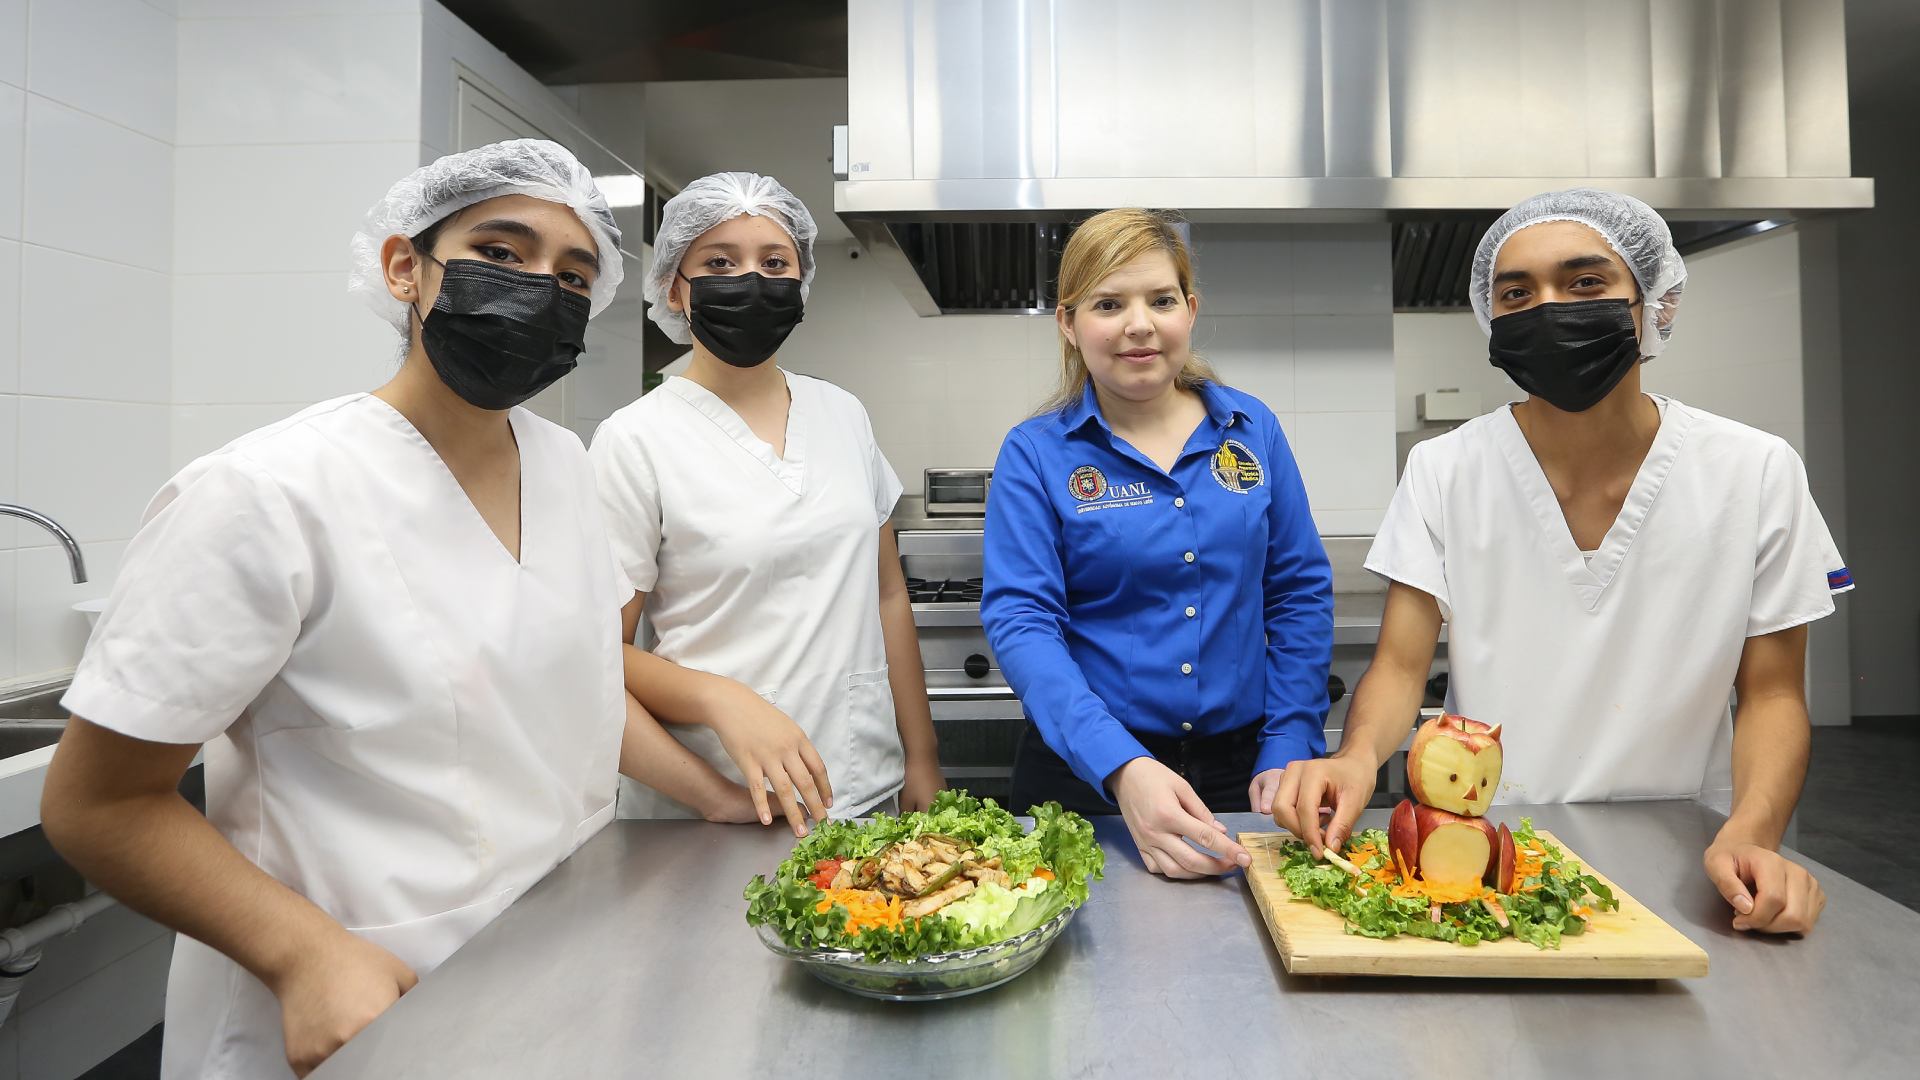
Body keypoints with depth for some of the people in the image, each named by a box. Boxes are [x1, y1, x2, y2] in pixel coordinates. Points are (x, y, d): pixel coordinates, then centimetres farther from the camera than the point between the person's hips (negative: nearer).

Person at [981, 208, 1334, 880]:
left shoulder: (1252, 431, 1)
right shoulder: (1035, 455, -7)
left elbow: (1300, 594, 5)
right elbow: (1020, 620, -16)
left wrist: (1288, 750, -3)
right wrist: (1123, 768, -29)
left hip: (1238, 769, 3)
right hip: (1086, 774, -2)